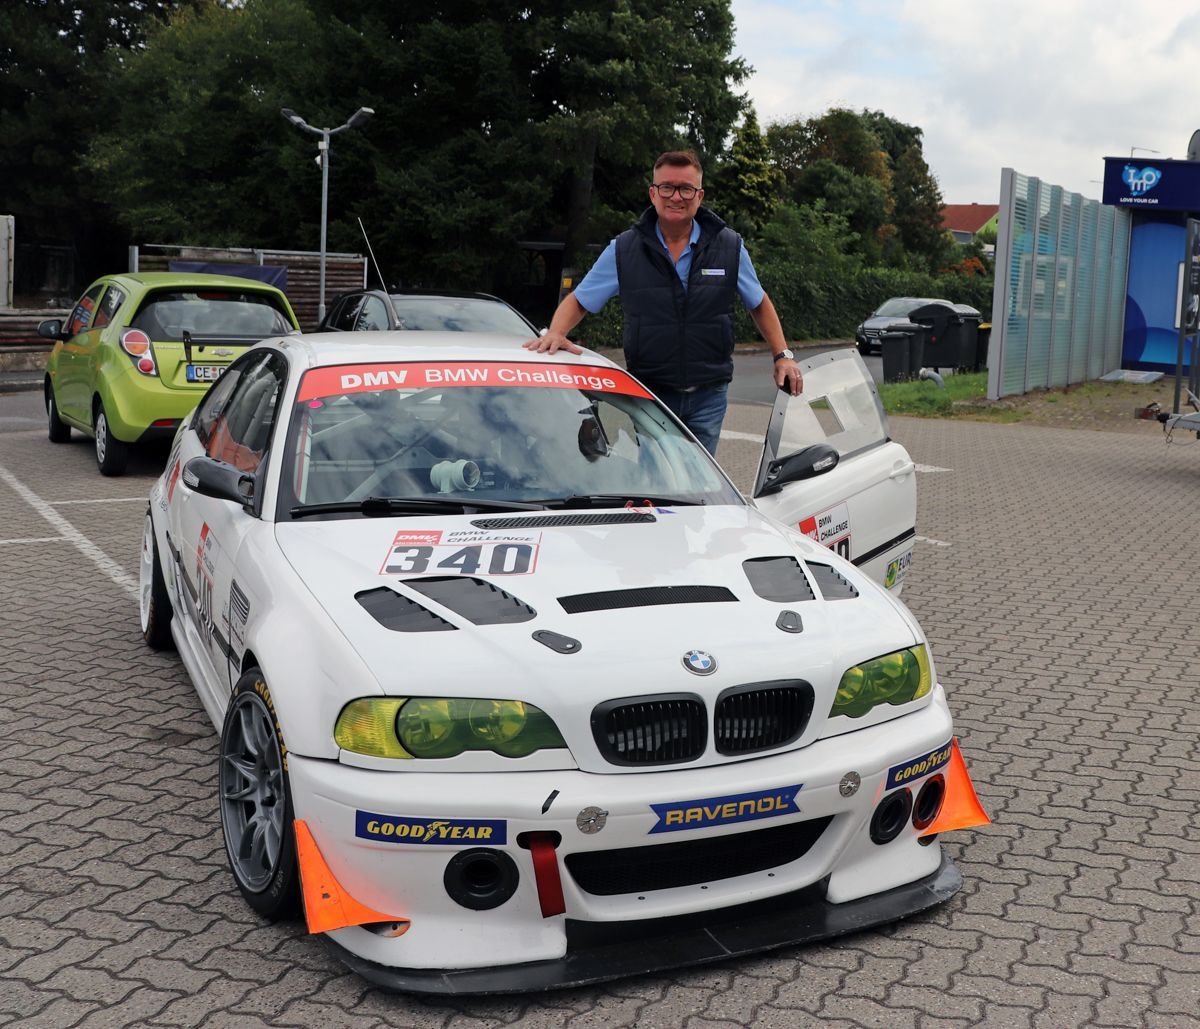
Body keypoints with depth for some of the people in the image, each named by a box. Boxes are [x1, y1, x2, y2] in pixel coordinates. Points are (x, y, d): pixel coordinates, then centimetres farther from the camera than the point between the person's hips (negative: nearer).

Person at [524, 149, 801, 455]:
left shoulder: (729, 247, 2)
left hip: (708, 396, 1)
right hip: (650, 393, 0)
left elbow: (760, 304, 15)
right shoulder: (624, 250, 0)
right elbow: (578, 301, 4)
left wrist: (783, 355, 6)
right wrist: (555, 333, -16)